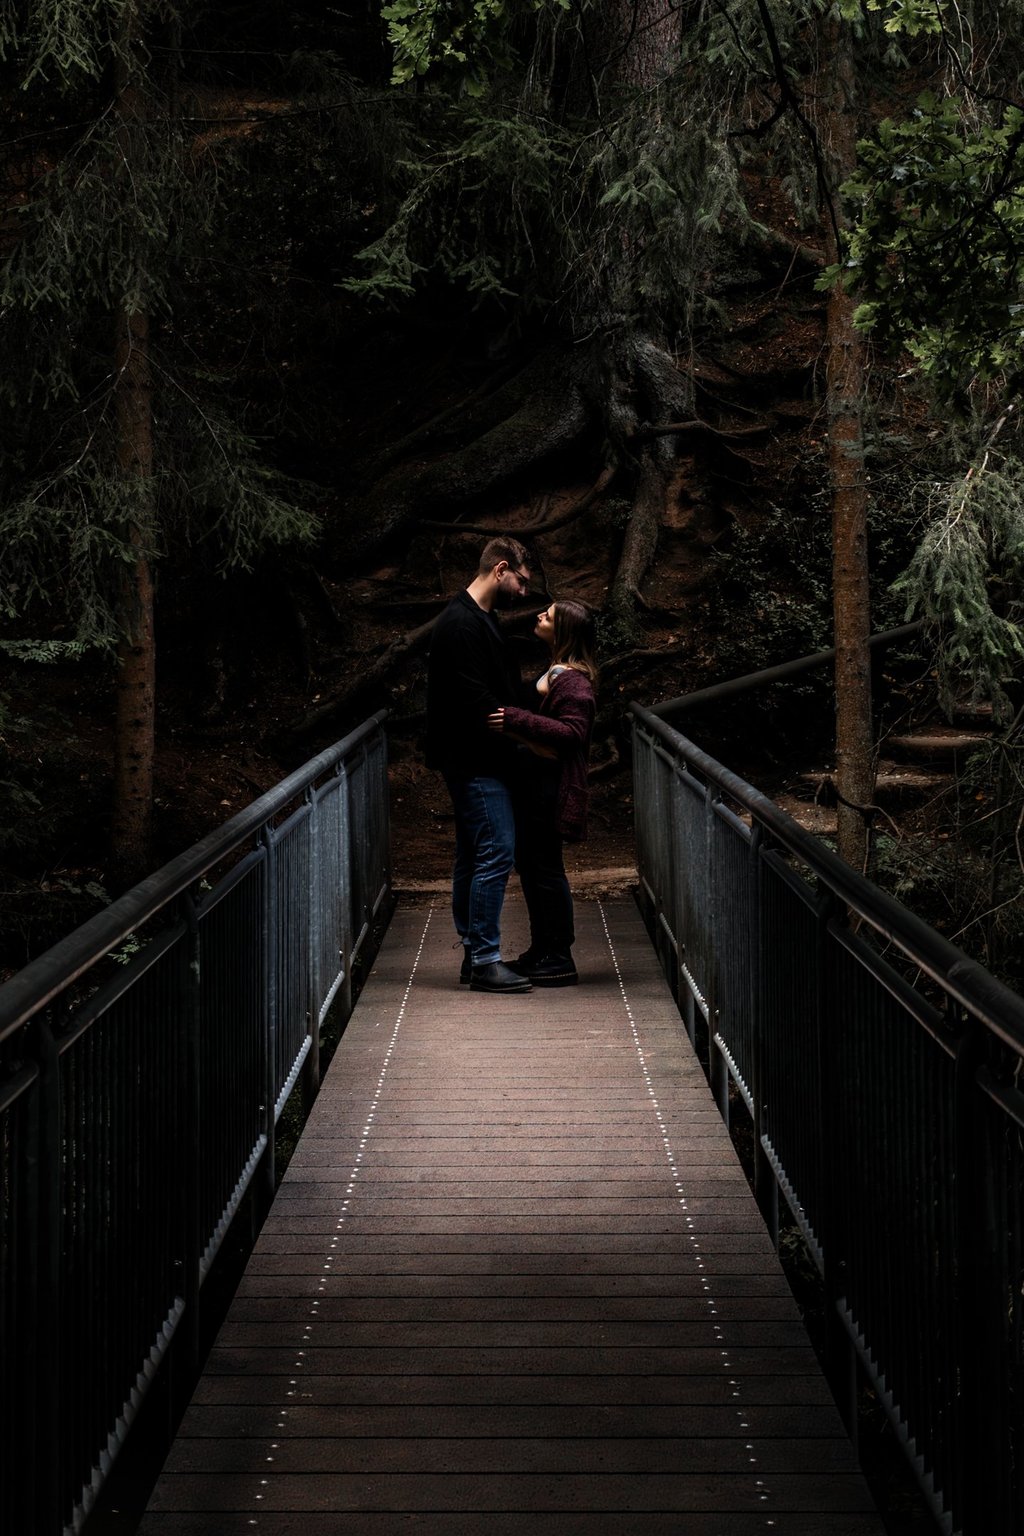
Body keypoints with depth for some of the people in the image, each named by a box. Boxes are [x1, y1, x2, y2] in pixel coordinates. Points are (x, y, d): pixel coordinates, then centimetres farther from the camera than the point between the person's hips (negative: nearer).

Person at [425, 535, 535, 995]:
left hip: (477, 762, 11)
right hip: (476, 762, -11)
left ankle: (474, 954, 17)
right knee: (496, 852, -11)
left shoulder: (478, 620, 18)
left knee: (473, 858, 12)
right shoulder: (462, 624, -16)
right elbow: (475, 700, -21)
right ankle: (484, 960, -9)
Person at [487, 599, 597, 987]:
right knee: (530, 863, 15)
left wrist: (516, 720, -29)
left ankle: (559, 960, 2)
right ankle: (542, 950, 25)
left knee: (544, 867, -5)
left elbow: (573, 732, -26)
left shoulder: (573, 680, -16)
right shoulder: (556, 671, 15)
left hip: (549, 783, -10)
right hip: (534, 778, 11)